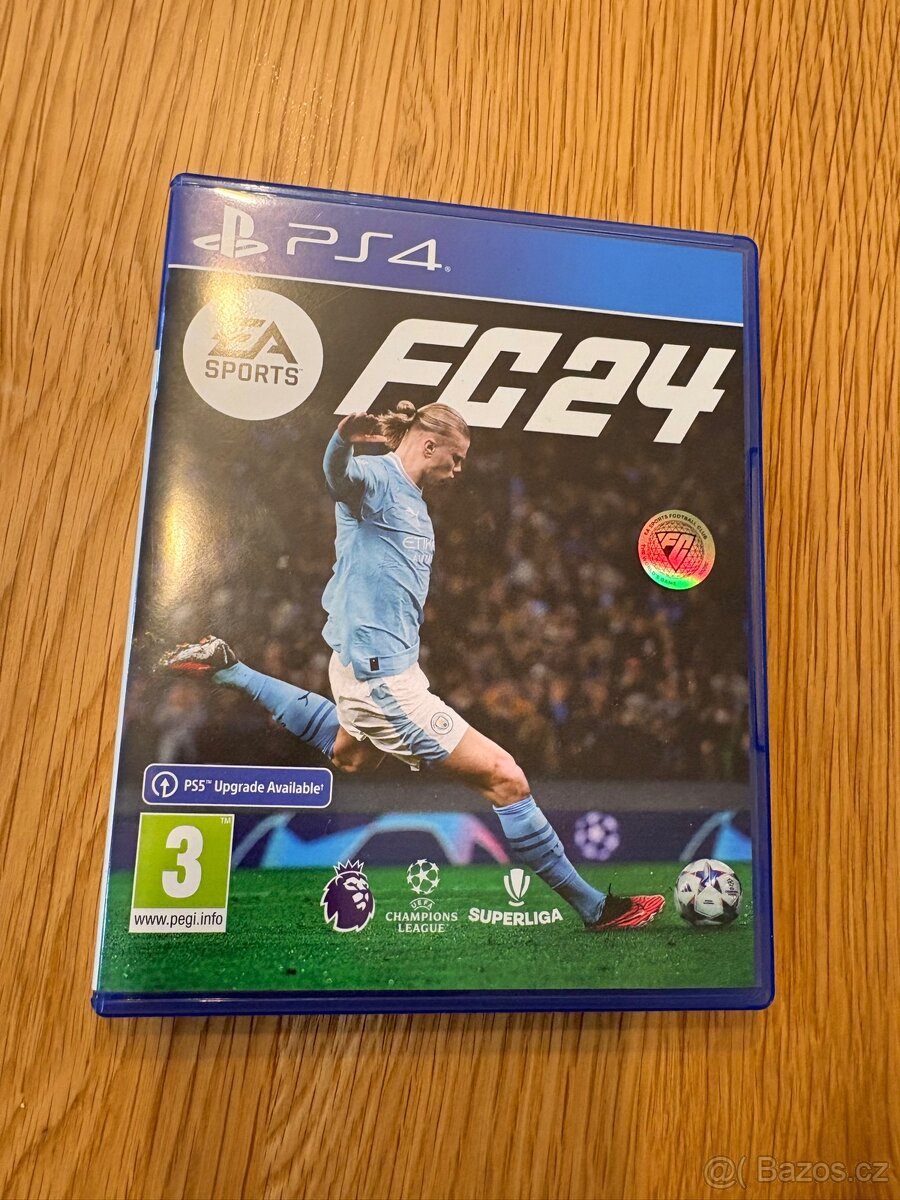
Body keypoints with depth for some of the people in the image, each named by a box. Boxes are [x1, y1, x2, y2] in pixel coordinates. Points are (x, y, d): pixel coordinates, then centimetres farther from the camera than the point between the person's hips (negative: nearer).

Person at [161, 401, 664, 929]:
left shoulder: (413, 500, 13)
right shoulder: (377, 476, -14)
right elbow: (340, 474, -38)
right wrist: (347, 435, -57)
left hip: (380, 663, 11)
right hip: (383, 673, -11)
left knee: (350, 756, 39)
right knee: (504, 777, -8)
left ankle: (228, 668, 45)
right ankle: (594, 905, 8)